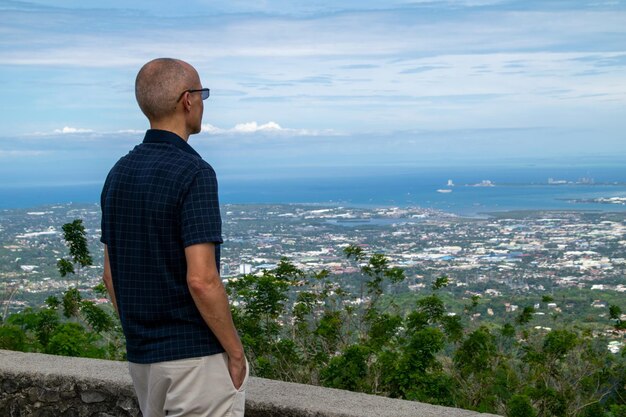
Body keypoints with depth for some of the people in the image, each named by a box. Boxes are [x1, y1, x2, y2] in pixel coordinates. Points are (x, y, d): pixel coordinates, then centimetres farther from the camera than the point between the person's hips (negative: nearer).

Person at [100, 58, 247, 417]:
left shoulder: (119, 174, 7)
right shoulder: (193, 172, -18)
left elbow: (111, 274, 12)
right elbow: (201, 280, -23)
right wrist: (236, 352, -12)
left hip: (142, 357, 8)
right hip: (196, 357, -8)